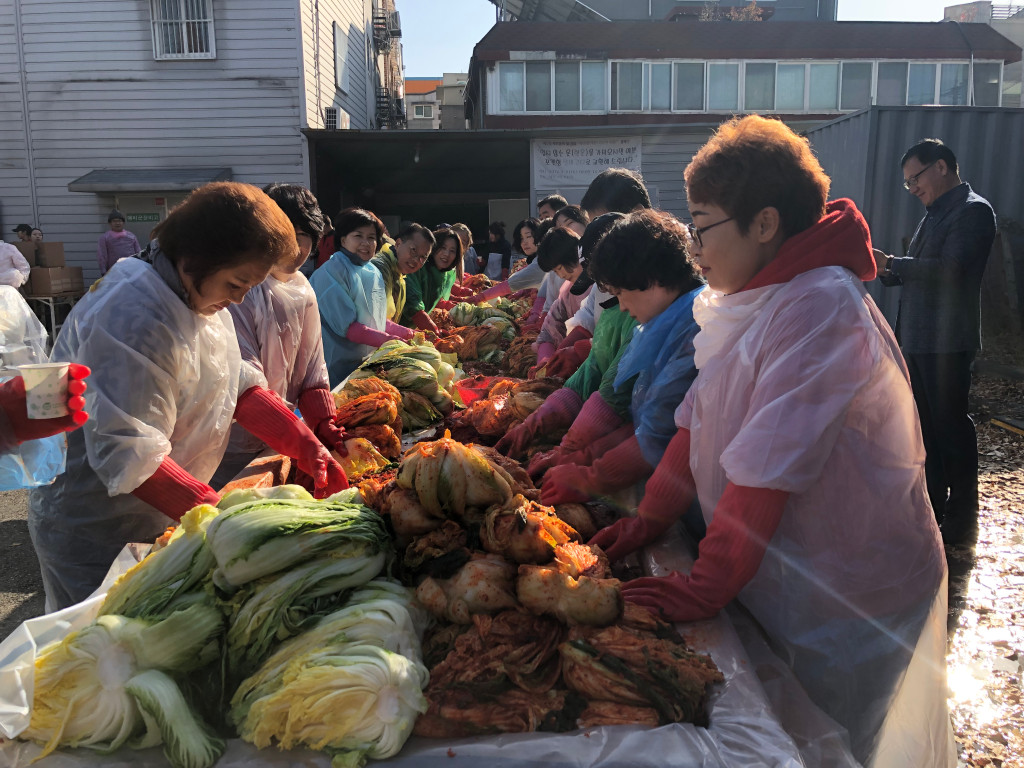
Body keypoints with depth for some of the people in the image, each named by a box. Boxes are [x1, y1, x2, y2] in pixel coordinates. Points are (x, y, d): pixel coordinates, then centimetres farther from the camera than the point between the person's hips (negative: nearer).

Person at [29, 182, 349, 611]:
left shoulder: (200, 296, 0)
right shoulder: (135, 321, -31)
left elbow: (237, 384, 0)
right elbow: (129, 458, -33)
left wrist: (307, 447, -11)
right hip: (98, 537, -8)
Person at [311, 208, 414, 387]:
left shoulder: (374, 273, 10)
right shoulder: (332, 272, -14)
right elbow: (344, 326, -19)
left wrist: (405, 333, 3)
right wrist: (388, 340, -22)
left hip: (366, 362, 7)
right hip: (336, 364, -7)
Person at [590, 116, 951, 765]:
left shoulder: (821, 308, -26)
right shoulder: (752, 299, 3)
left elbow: (767, 469, -30)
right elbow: (699, 419, 4)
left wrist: (704, 588, -25)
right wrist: (651, 519, -2)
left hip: (847, 599, -7)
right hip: (774, 576, 8)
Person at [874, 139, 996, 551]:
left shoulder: (973, 211, -10)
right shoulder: (934, 215, 18)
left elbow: (949, 269, -23)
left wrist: (891, 262, -18)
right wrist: (883, 270, 3)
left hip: (947, 342, -9)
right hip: (917, 340, 9)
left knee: (951, 428, -3)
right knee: (925, 427, 15)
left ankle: (961, 525, 8)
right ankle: (932, 509, 28)